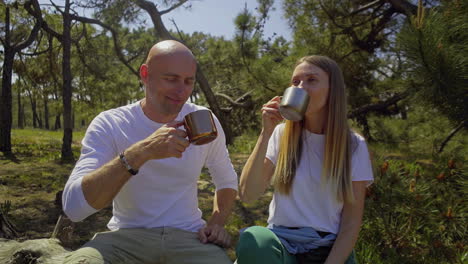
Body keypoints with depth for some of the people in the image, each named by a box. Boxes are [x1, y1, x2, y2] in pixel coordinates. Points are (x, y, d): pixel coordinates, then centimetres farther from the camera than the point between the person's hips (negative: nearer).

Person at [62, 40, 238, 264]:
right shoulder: (108, 125, -10)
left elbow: (227, 181, 16)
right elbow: (73, 206, -25)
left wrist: (217, 223, -3)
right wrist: (140, 152, -35)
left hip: (188, 236, 2)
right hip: (127, 237, -1)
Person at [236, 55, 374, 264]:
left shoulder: (354, 145, -3)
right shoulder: (282, 134, -1)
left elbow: (352, 220, -3)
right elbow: (247, 194, -11)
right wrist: (266, 133, -16)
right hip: (281, 244, 2)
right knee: (253, 240, -30)